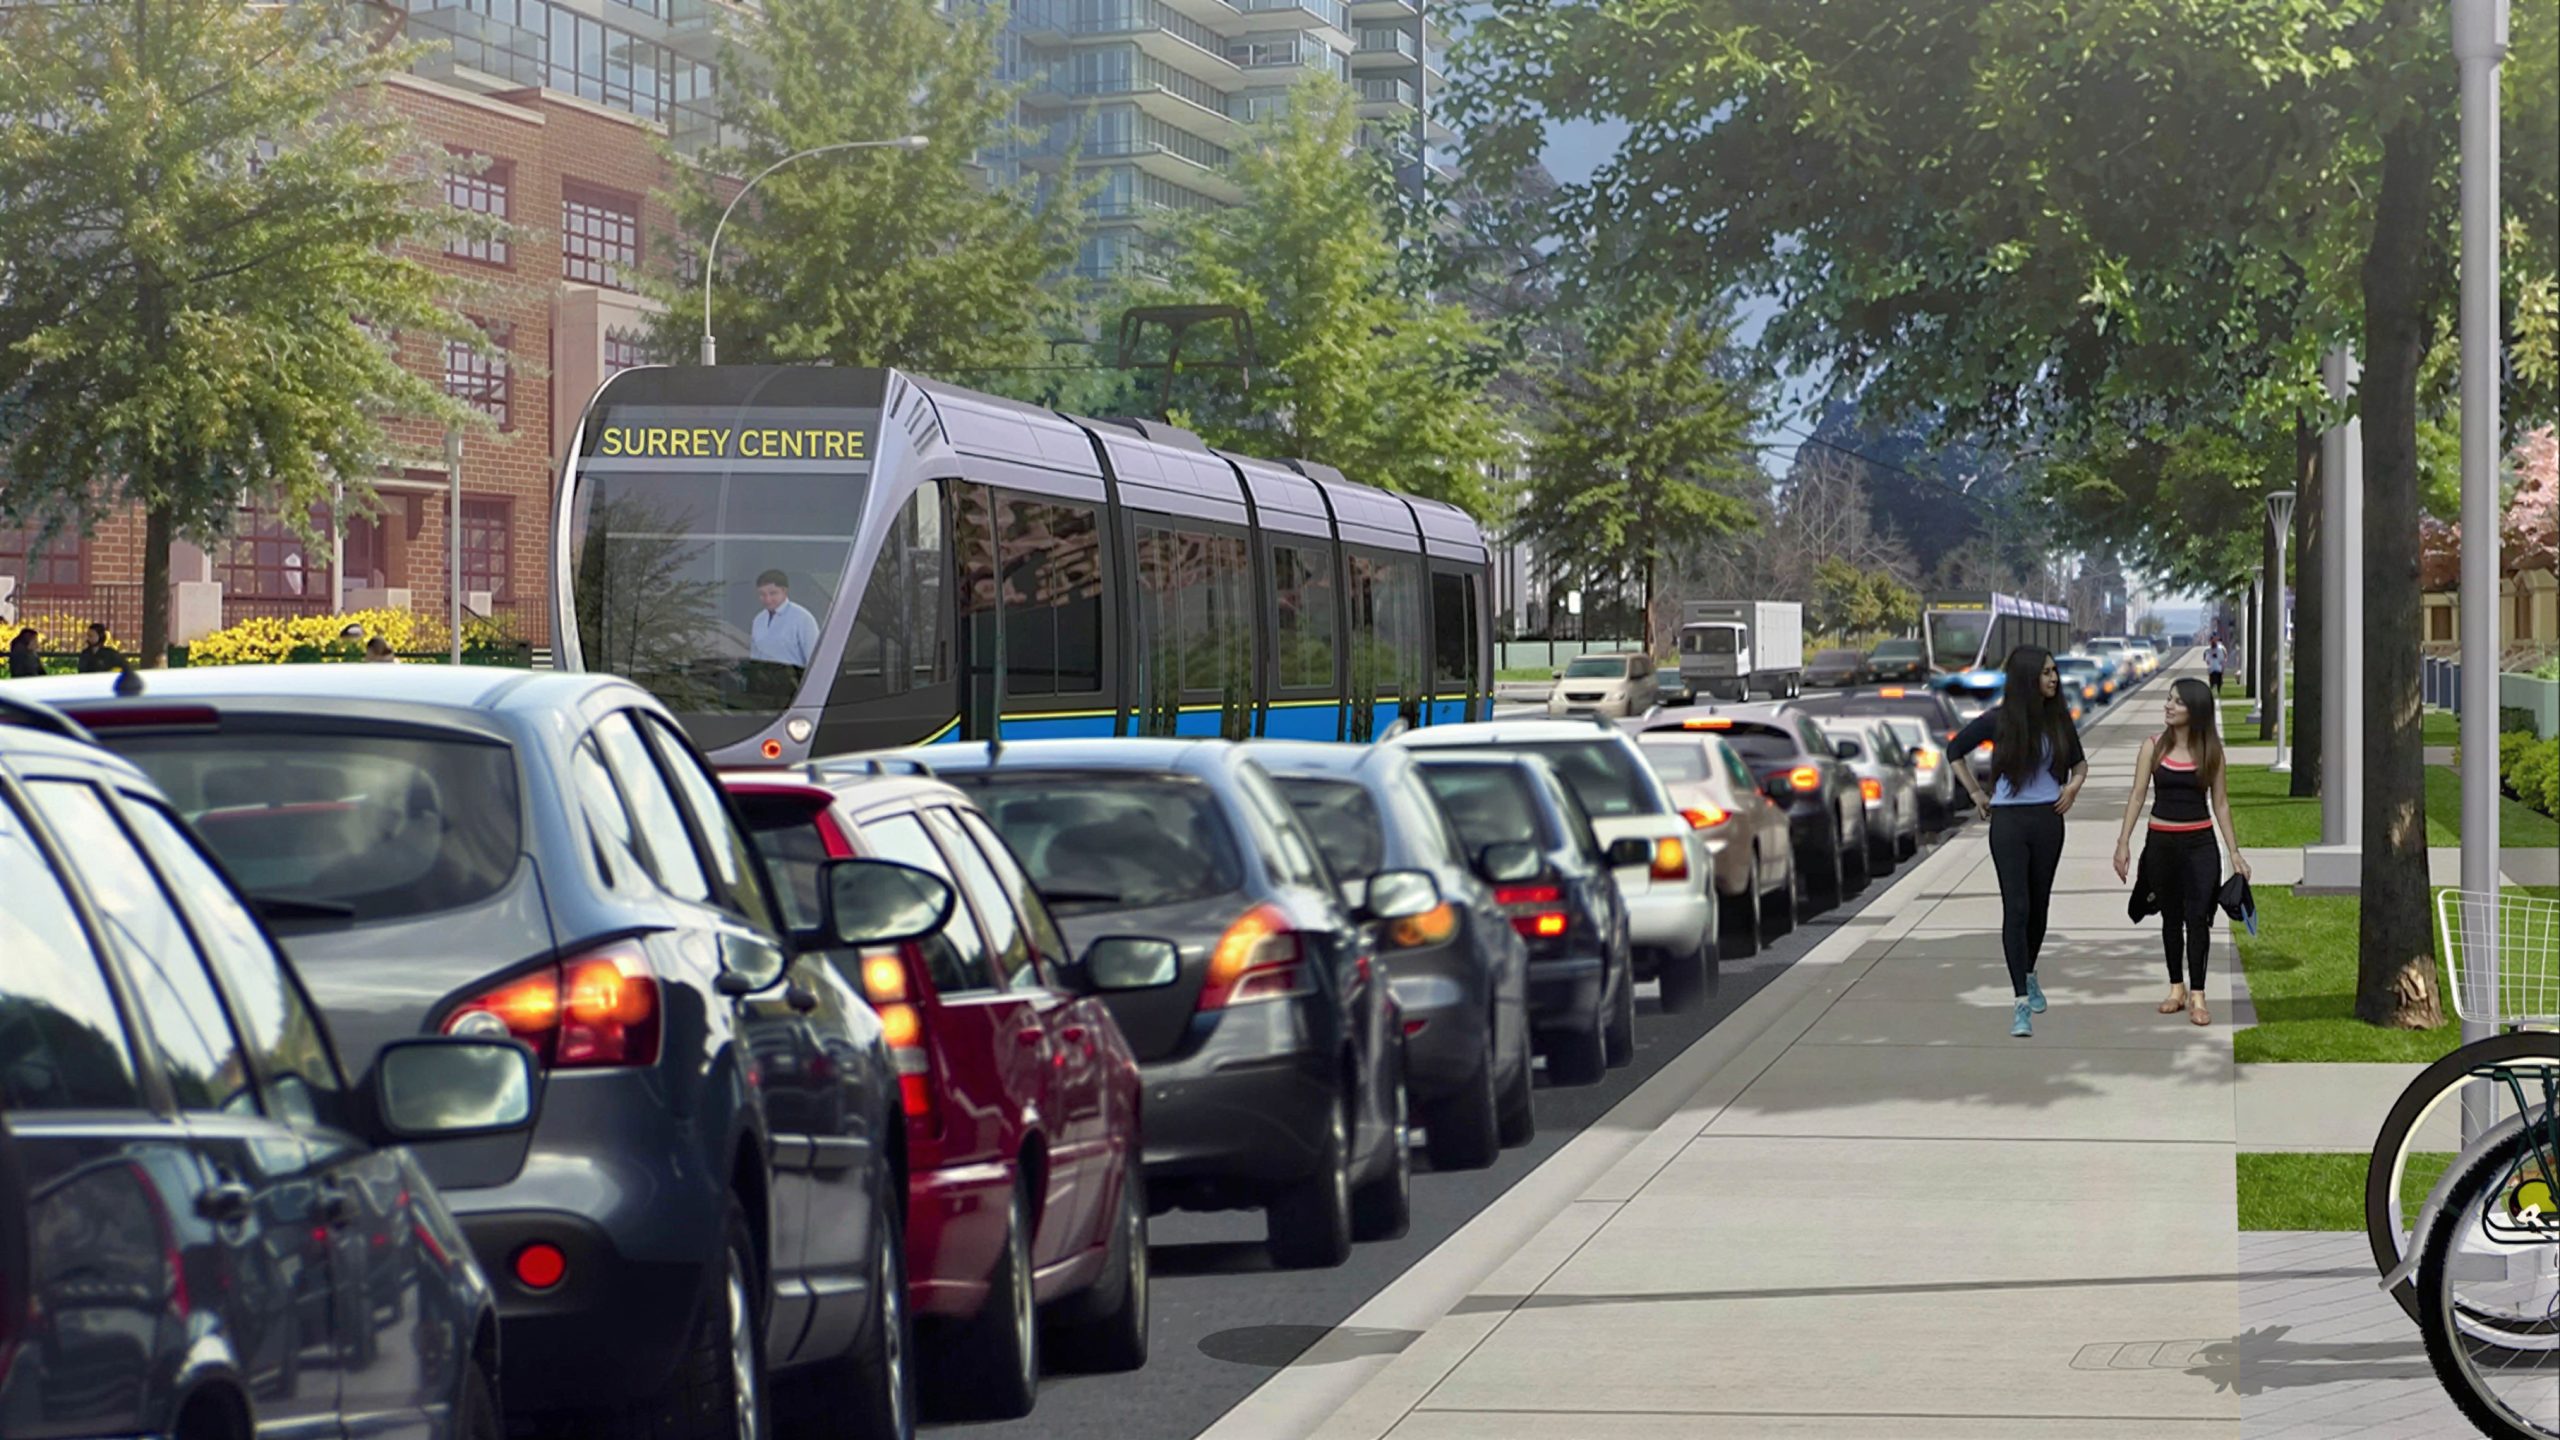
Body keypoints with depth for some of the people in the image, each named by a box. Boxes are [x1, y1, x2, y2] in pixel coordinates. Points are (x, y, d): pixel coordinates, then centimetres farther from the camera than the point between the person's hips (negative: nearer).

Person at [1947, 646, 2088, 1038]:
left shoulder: (2059, 719, 3)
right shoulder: (1998, 720, -7)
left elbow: (2079, 761, 20)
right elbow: (1954, 751, 8)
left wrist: (2073, 785, 0)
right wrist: (1977, 794, 5)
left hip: (2048, 819, 4)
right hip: (2009, 820, -4)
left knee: (2039, 904, 13)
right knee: (2016, 907, -10)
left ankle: (2028, 974, 37)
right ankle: (2021, 1002, -12)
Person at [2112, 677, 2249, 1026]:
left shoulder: (2210, 750, -1)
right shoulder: (2154, 746, 1)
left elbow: (2220, 801, 4)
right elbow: (2137, 795, 2)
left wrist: (2234, 852, 3)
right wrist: (2123, 842, -5)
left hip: (2199, 843, -1)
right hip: (2161, 841, 2)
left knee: (2197, 916, -9)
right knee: (2171, 916, 11)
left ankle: (2197, 995, -7)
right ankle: (2177, 987, 23)